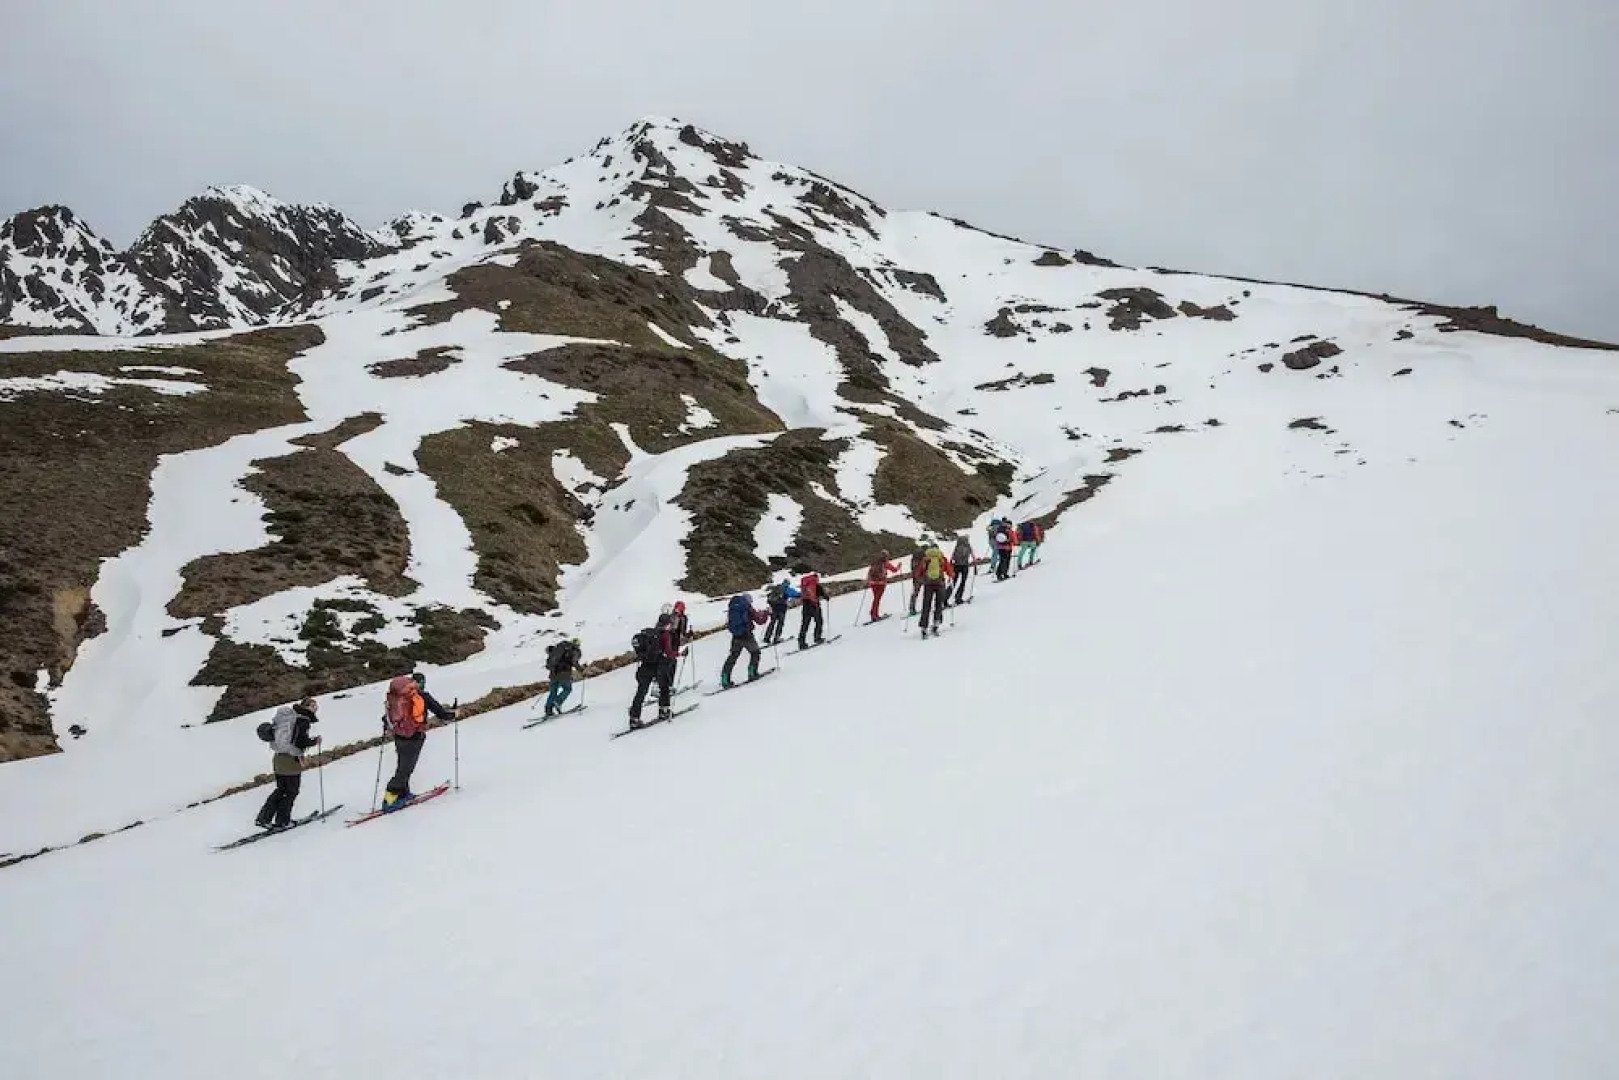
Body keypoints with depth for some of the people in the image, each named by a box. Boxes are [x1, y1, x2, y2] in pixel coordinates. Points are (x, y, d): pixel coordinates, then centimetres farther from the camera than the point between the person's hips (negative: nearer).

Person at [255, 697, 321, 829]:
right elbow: (301, 741, -22)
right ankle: (282, 821, 12)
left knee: (281, 790, 19)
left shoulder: (289, 715, 12)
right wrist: (314, 741, -5)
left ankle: (263, 818, 15)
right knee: (292, 791, 8)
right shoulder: (303, 719, -13)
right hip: (291, 759, -8)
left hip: (277, 758, 8)